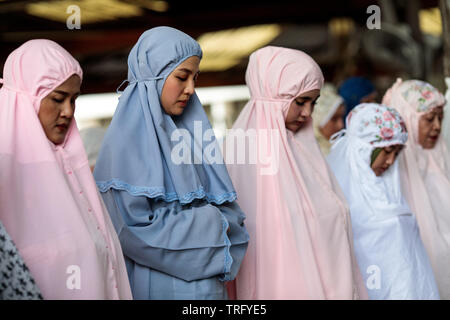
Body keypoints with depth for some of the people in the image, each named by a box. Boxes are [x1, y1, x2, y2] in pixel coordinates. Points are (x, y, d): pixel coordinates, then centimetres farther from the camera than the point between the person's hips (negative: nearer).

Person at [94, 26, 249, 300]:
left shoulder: (187, 132, 8)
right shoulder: (128, 139, -12)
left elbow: (225, 207, 10)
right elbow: (134, 229, -19)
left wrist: (221, 225, -12)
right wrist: (209, 225, -12)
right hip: (159, 285, -6)